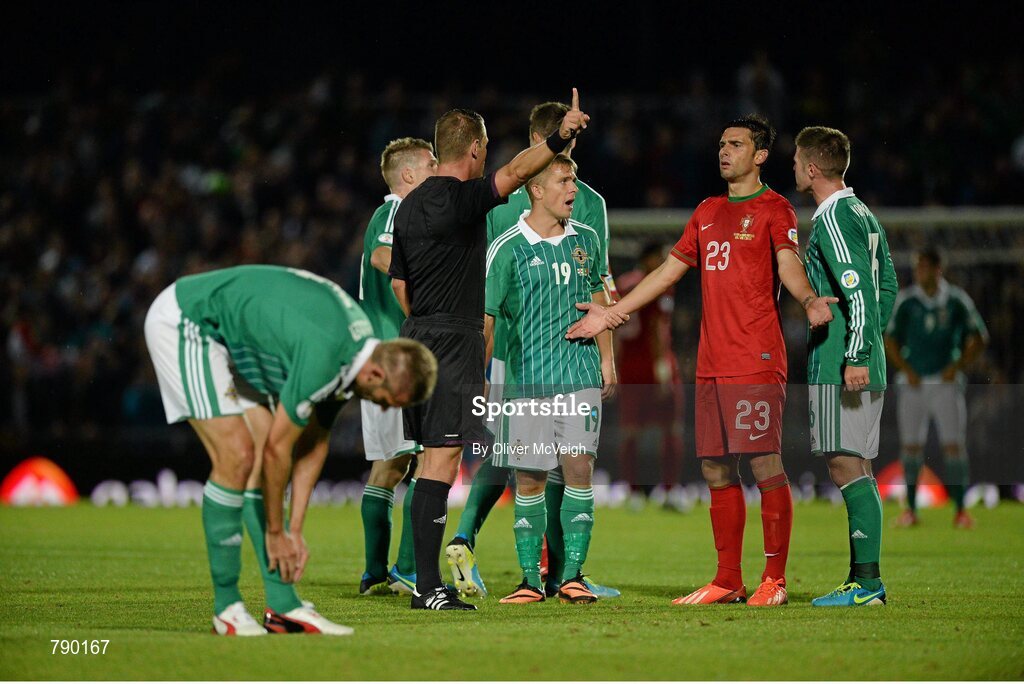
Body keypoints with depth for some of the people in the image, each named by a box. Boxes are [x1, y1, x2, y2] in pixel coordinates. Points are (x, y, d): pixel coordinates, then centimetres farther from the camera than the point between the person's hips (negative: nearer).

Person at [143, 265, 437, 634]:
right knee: (237, 455, -15)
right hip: (181, 323, -10)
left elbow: (313, 442, 8)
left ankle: (283, 605, 2)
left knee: (259, 460, 2)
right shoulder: (324, 357, -30)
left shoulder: (359, 343, -1)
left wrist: (294, 531, 7)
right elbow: (278, 449, -21)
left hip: (224, 337, 10)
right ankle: (226, 605, -5)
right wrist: (275, 531, -8)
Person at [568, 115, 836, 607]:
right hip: (711, 364, 7)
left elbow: (789, 266, -15)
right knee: (717, 470, 7)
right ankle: (728, 581, 12)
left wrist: (808, 300, -37)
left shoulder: (774, 209, 0)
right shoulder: (708, 212, 20)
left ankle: (774, 579, -6)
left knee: (765, 464, -9)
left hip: (757, 361, -7)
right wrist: (611, 313, 25)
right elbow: (670, 270, 26)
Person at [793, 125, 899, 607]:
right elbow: (887, 286, 21)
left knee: (845, 463, -10)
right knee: (855, 465, 11)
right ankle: (863, 579, 13)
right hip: (866, 364, 10)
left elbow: (858, 291, -21)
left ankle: (867, 581, -13)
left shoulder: (831, 220, -12)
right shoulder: (863, 215, 17)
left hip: (837, 363, -10)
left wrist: (856, 356, -23)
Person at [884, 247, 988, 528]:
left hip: (946, 381, -1)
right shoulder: (905, 301, 2)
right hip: (912, 383, 1)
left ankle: (960, 510, -2)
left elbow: (978, 339, 6)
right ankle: (911, 509, 9)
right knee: (910, 446, 0)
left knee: (954, 445, -7)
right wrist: (906, 370, -3)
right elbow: (890, 340, 9)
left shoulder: (957, 301, 0)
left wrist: (958, 365, -5)